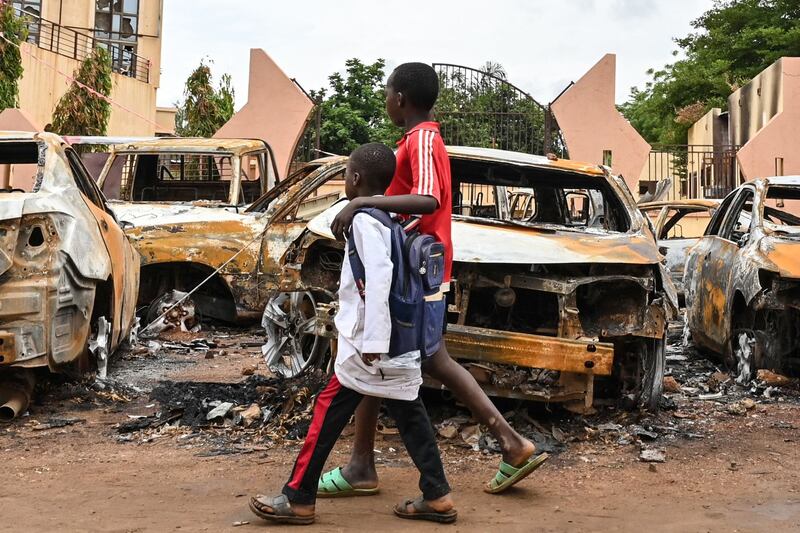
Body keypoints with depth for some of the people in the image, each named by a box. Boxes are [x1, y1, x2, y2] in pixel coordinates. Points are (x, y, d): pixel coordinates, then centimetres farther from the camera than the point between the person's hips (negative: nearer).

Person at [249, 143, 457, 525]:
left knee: (329, 412, -1)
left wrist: (372, 341, -25)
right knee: (409, 415, 11)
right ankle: (437, 496, 12)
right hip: (400, 343, 9)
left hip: (367, 341, -9)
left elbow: (379, 277, -23)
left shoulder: (364, 219, -13)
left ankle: (298, 499, 6)